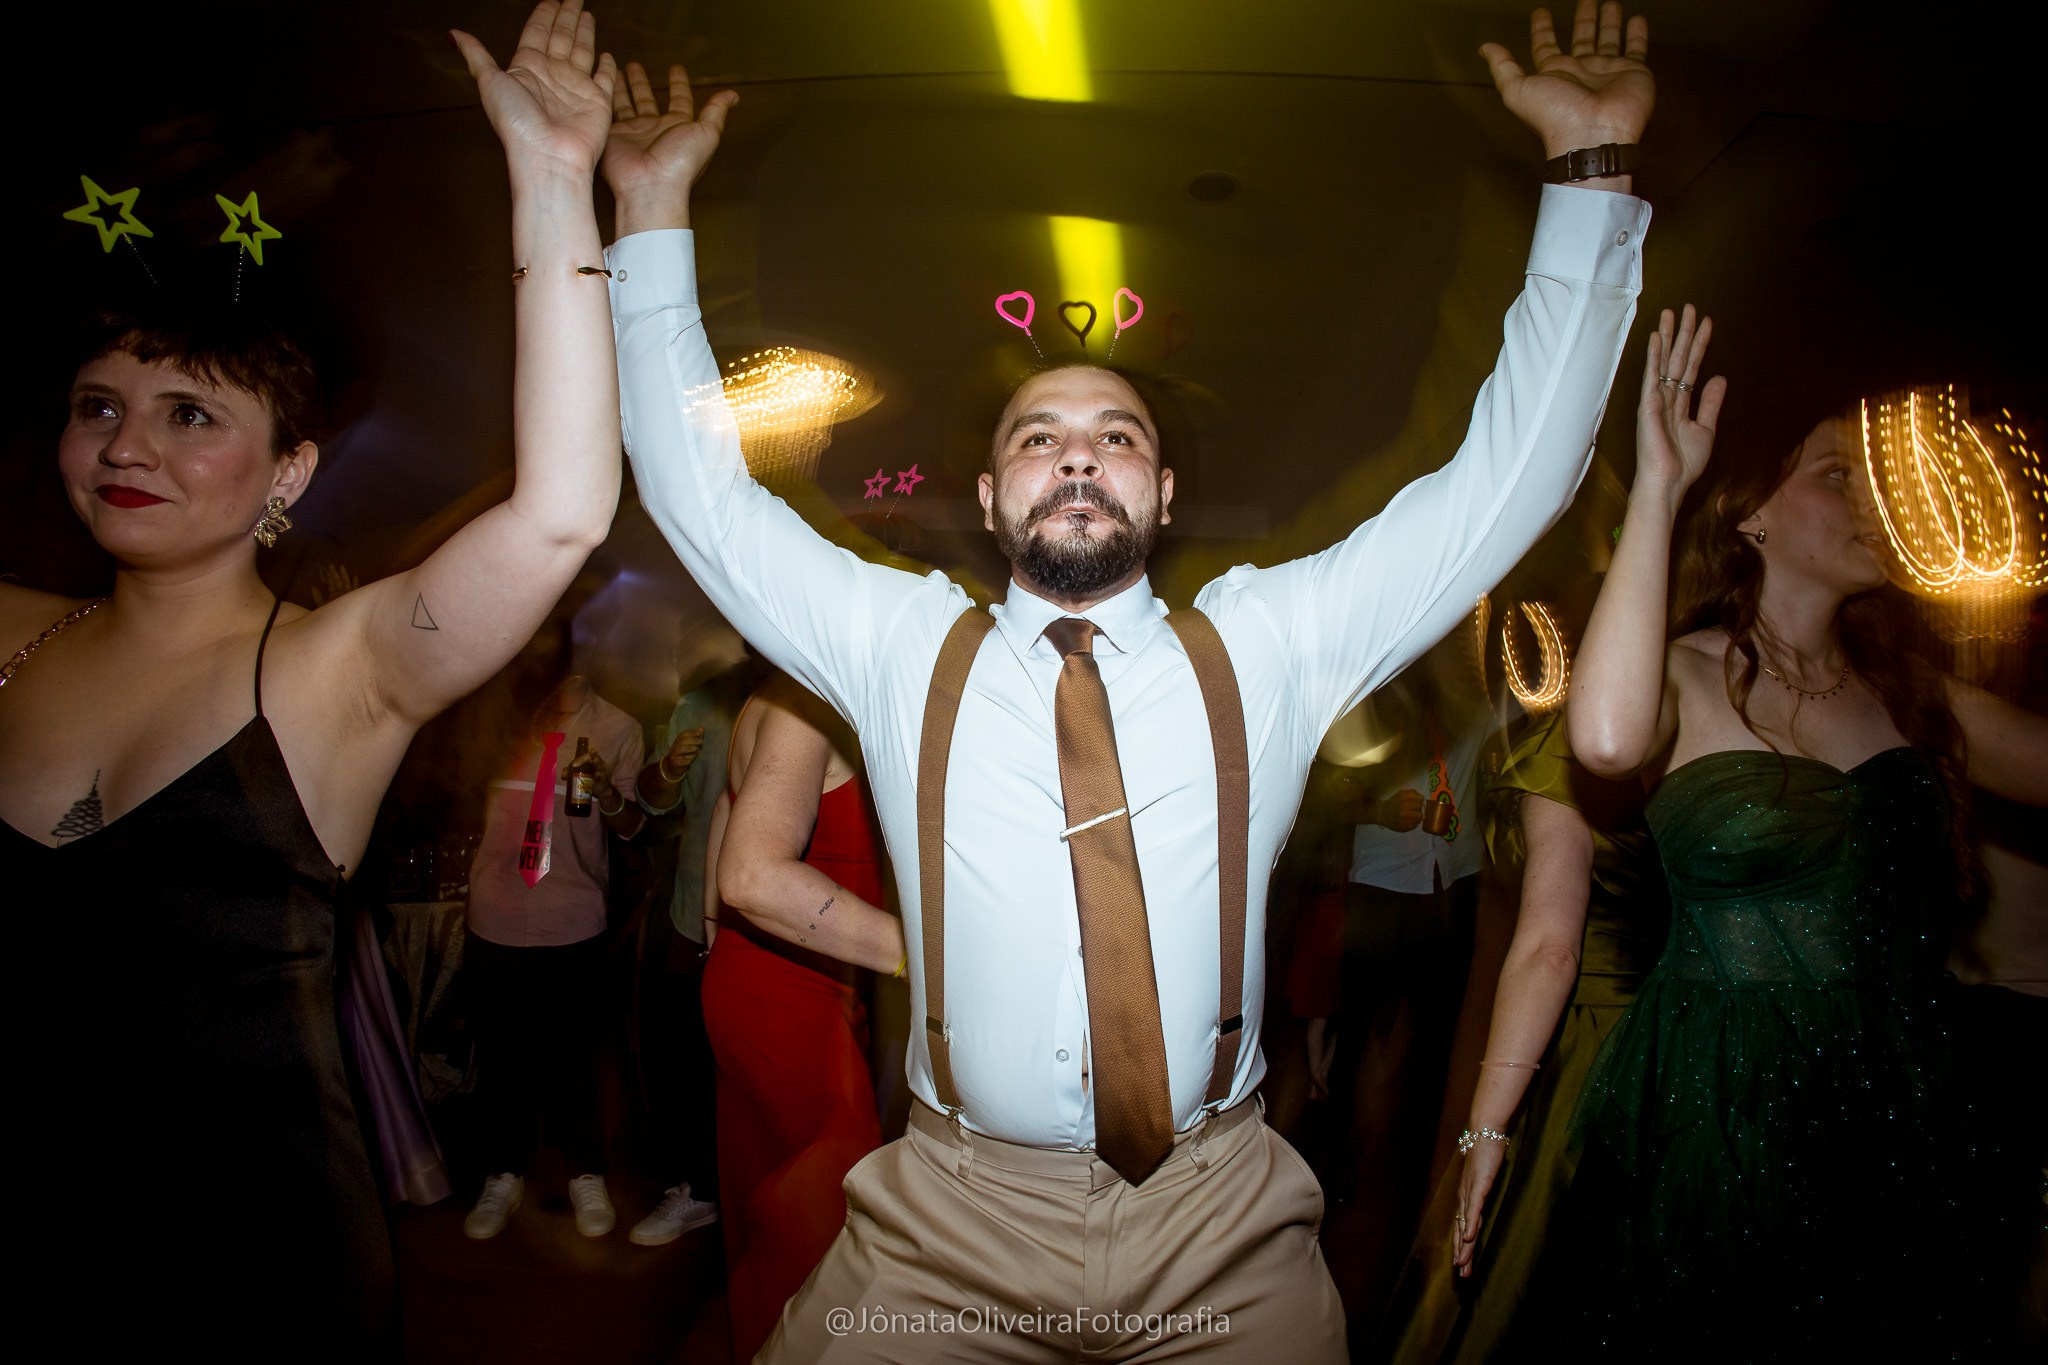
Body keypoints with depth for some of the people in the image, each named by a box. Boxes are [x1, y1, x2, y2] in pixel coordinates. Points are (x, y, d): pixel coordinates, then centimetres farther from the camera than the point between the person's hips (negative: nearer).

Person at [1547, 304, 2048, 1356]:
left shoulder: (1920, 703, 10)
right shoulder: (1686, 677, -7)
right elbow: (1607, 739, -31)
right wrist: (1656, 488, -26)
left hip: (1899, 1124, 5)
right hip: (1711, 1124, -5)